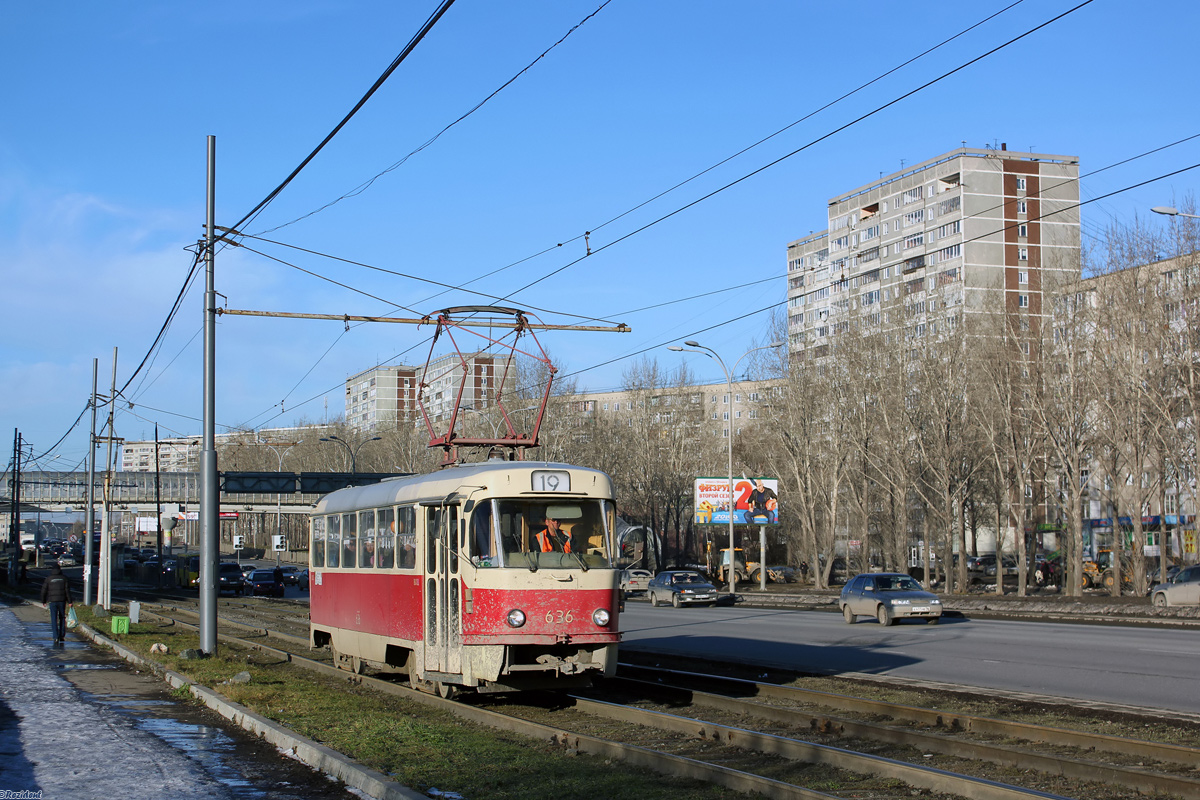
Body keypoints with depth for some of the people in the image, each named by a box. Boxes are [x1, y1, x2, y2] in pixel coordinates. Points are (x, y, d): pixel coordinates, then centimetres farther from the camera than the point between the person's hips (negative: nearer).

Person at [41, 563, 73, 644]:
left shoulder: (48, 579, 1)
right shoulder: (64, 578, 3)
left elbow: (44, 591, 2)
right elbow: (67, 590, 0)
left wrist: (44, 601, 14)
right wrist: (69, 602, 1)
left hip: (52, 601, -1)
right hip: (62, 601, 1)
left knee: (54, 620, -1)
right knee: (62, 618, 16)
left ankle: (56, 637, -10)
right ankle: (62, 635, 17)